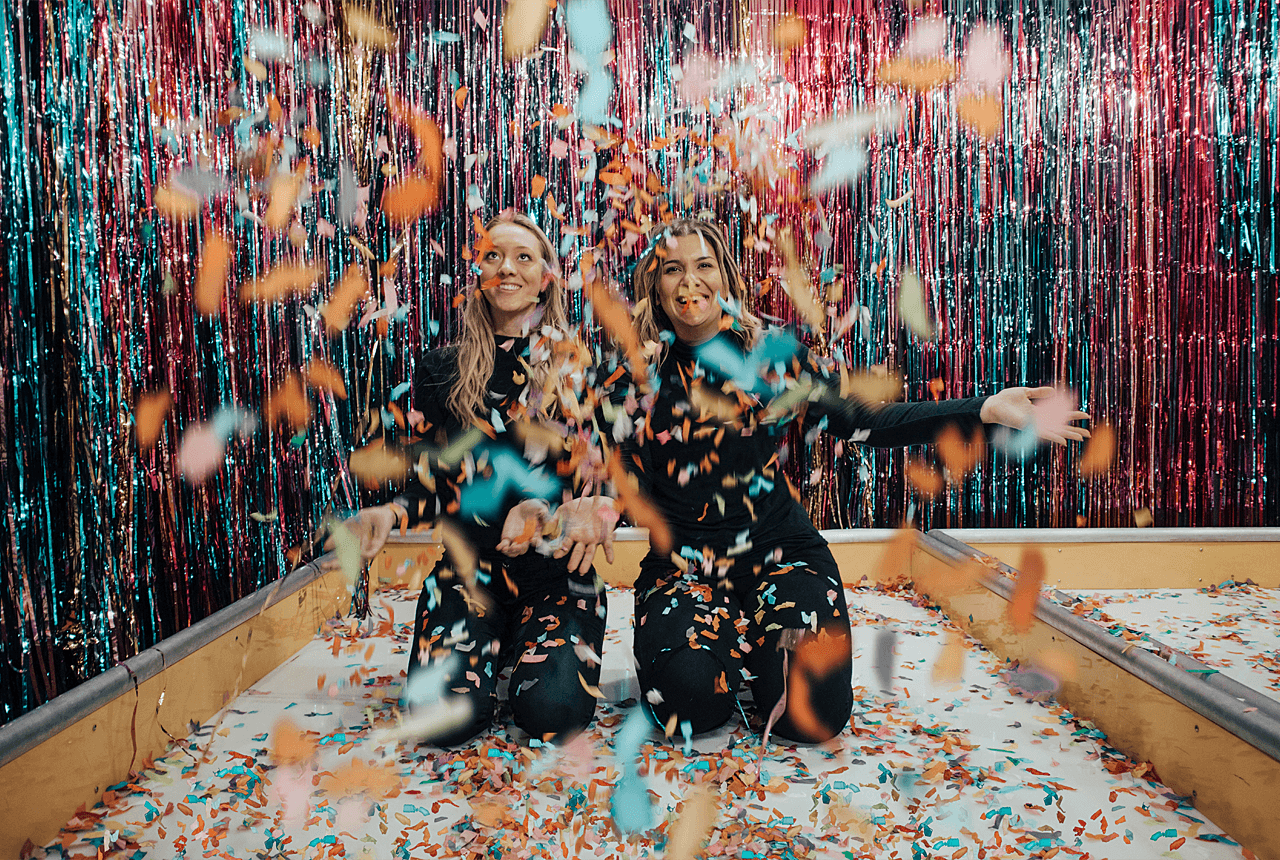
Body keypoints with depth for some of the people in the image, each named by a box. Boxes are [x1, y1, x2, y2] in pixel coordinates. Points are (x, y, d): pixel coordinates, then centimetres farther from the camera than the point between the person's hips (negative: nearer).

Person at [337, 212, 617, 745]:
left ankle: (528, 645, 13)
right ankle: (496, 647, 14)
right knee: (443, 716, -20)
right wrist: (388, 514, -15)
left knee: (554, 713, -22)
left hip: (556, 568, 0)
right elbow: (428, 486, 7)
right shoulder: (442, 371, 6)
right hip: (468, 569, 1)